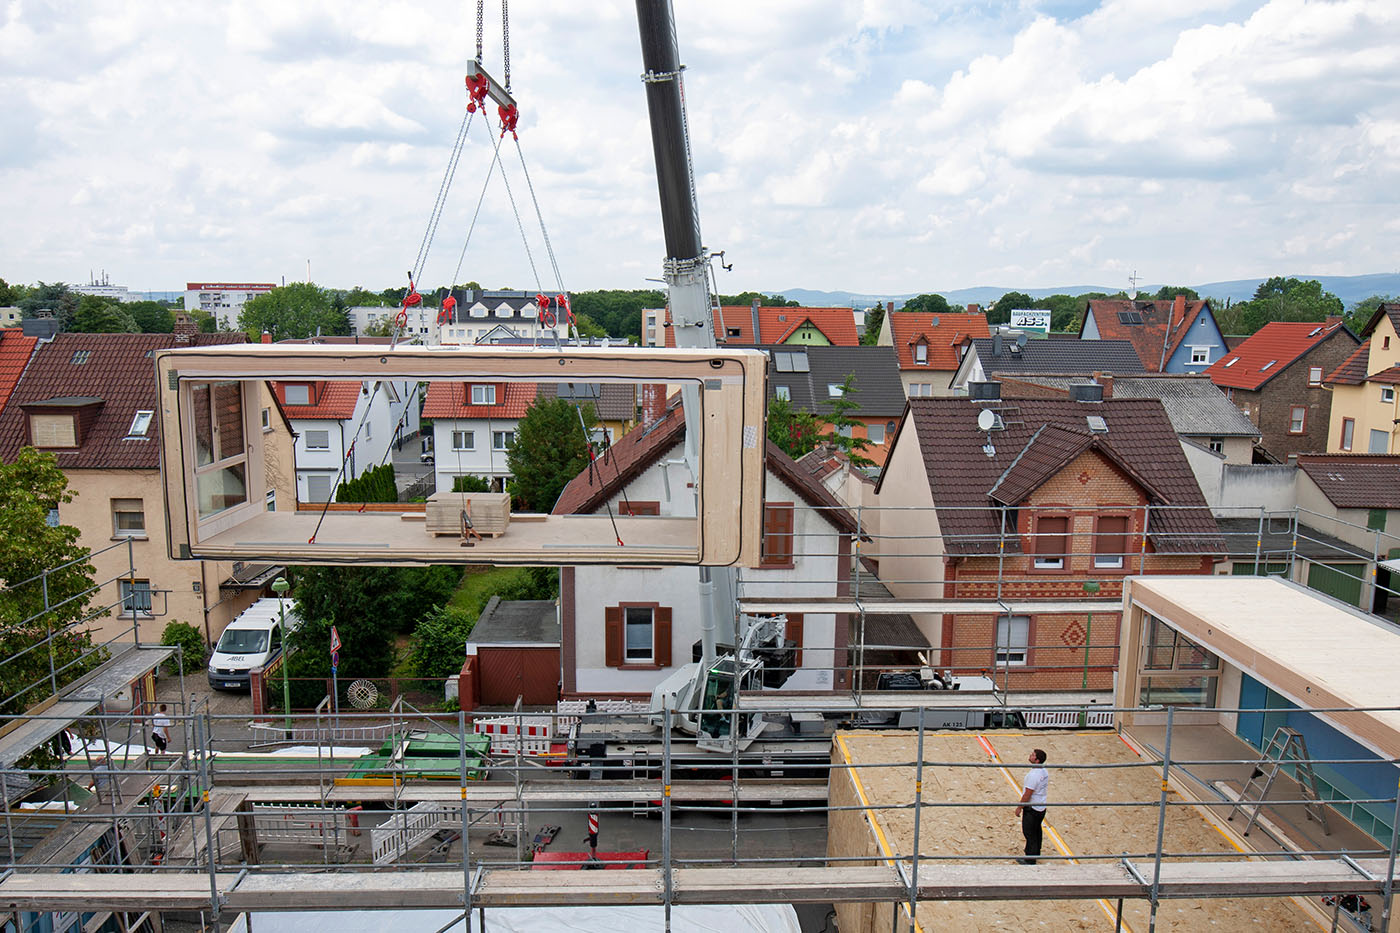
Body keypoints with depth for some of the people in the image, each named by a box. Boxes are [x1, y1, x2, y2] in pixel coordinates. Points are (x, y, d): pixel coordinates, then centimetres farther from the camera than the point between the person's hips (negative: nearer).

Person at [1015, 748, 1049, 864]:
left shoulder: (1033, 775, -27)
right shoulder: (1044, 772, 1)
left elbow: (1027, 794, -24)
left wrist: (1019, 808, -13)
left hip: (1032, 808, -9)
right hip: (1041, 807, 9)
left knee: (1029, 834, 2)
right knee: (1036, 832, 21)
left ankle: (1030, 860, 10)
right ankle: (1036, 854, 35)